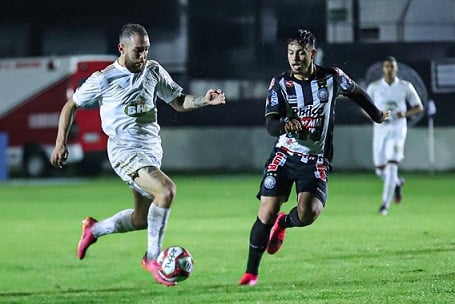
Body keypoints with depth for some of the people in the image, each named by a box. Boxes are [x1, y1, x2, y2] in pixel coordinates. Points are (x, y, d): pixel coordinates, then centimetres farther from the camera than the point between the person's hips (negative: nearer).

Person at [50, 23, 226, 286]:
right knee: (166, 189, -28)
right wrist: (61, 143, -1)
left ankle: (94, 229, 41)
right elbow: (71, 106, 5)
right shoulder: (104, 80, -6)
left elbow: (179, 102, 14)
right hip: (126, 152, -7)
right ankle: (153, 258, -17)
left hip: (151, 150, 7)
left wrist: (205, 100, -5)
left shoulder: (154, 71, 7)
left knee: (142, 219, 13)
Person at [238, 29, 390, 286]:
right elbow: (270, 125, -15)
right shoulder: (280, 84, -6)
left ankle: (284, 223, 16)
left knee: (308, 213, -22)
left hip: (315, 161, 0)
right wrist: (285, 125, -39)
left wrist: (377, 116, 33)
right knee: (267, 213, -11)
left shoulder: (332, 78, -4)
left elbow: (356, 92, 17)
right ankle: (251, 272, 2)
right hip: (284, 156, 0)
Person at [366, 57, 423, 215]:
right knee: (380, 169, 5)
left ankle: (385, 204, -13)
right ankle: (397, 183, 39)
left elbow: (419, 107, 7)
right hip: (380, 129, 2)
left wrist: (405, 113, -13)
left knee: (392, 166, -14)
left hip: (398, 129, -2)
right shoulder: (374, 87, 3)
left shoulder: (405, 86, 1)